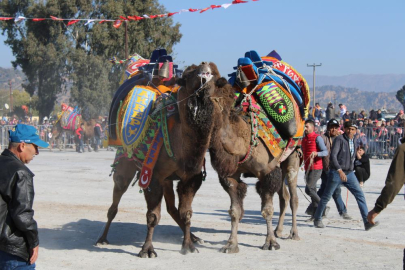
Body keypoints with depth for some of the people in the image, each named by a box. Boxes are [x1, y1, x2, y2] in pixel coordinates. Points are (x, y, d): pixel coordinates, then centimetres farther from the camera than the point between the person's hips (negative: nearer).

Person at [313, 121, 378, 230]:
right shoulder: (339, 139, -11)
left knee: (360, 195, -9)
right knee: (326, 197, 4)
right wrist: (339, 170, -30)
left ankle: (367, 221, -13)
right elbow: (333, 155, -21)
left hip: (349, 173, 6)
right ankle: (317, 219, 21)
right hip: (336, 173, -5)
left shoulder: (354, 143, 12)